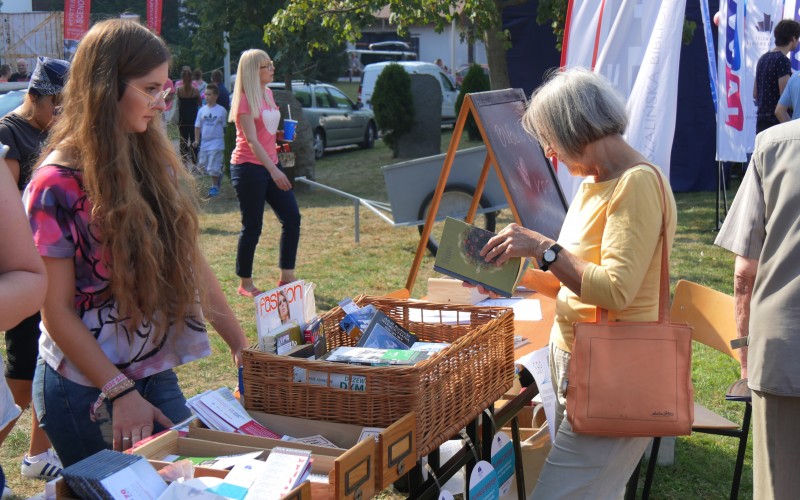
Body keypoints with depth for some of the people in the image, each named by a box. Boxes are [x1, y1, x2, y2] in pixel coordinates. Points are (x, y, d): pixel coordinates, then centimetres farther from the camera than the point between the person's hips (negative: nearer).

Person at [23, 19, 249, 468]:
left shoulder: (157, 162, 3)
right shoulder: (59, 184, -14)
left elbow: (189, 259, 7)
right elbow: (56, 311, -13)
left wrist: (239, 343, 6)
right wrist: (120, 393, -17)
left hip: (158, 377, 6)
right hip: (86, 391, -6)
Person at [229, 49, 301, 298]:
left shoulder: (268, 93, 11)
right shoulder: (244, 99, -13)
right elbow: (251, 140, -21)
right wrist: (273, 170, -28)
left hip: (270, 164, 8)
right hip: (248, 167, -8)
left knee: (292, 217, 4)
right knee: (252, 226, -2)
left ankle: (287, 277, 14)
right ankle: (245, 284, 11)